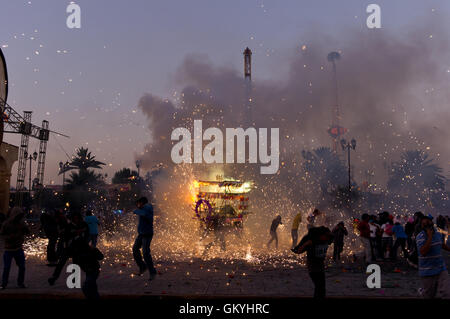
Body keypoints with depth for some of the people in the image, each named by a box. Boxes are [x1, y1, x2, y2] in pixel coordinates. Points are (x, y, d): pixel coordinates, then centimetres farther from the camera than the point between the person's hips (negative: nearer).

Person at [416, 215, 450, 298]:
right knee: (429, 295, 8)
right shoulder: (421, 236, -16)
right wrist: (430, 236, -27)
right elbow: (423, 252, -30)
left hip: (441, 269, 5)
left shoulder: (438, 234, 6)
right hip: (428, 272, -5)